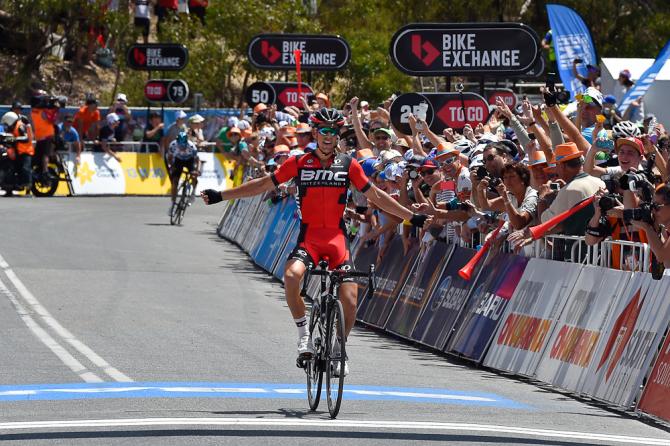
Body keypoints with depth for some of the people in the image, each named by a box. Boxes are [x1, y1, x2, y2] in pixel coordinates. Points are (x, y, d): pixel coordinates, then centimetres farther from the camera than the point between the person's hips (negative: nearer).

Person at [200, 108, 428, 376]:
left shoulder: (348, 165, 4)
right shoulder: (299, 163, 3)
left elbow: (376, 197, 11)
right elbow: (263, 185, 9)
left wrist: (412, 217, 9)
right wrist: (220, 196, 7)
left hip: (337, 239, 1)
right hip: (308, 238, -1)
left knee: (349, 301, -10)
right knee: (291, 276, -32)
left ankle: (339, 348, 18)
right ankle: (303, 333, -12)